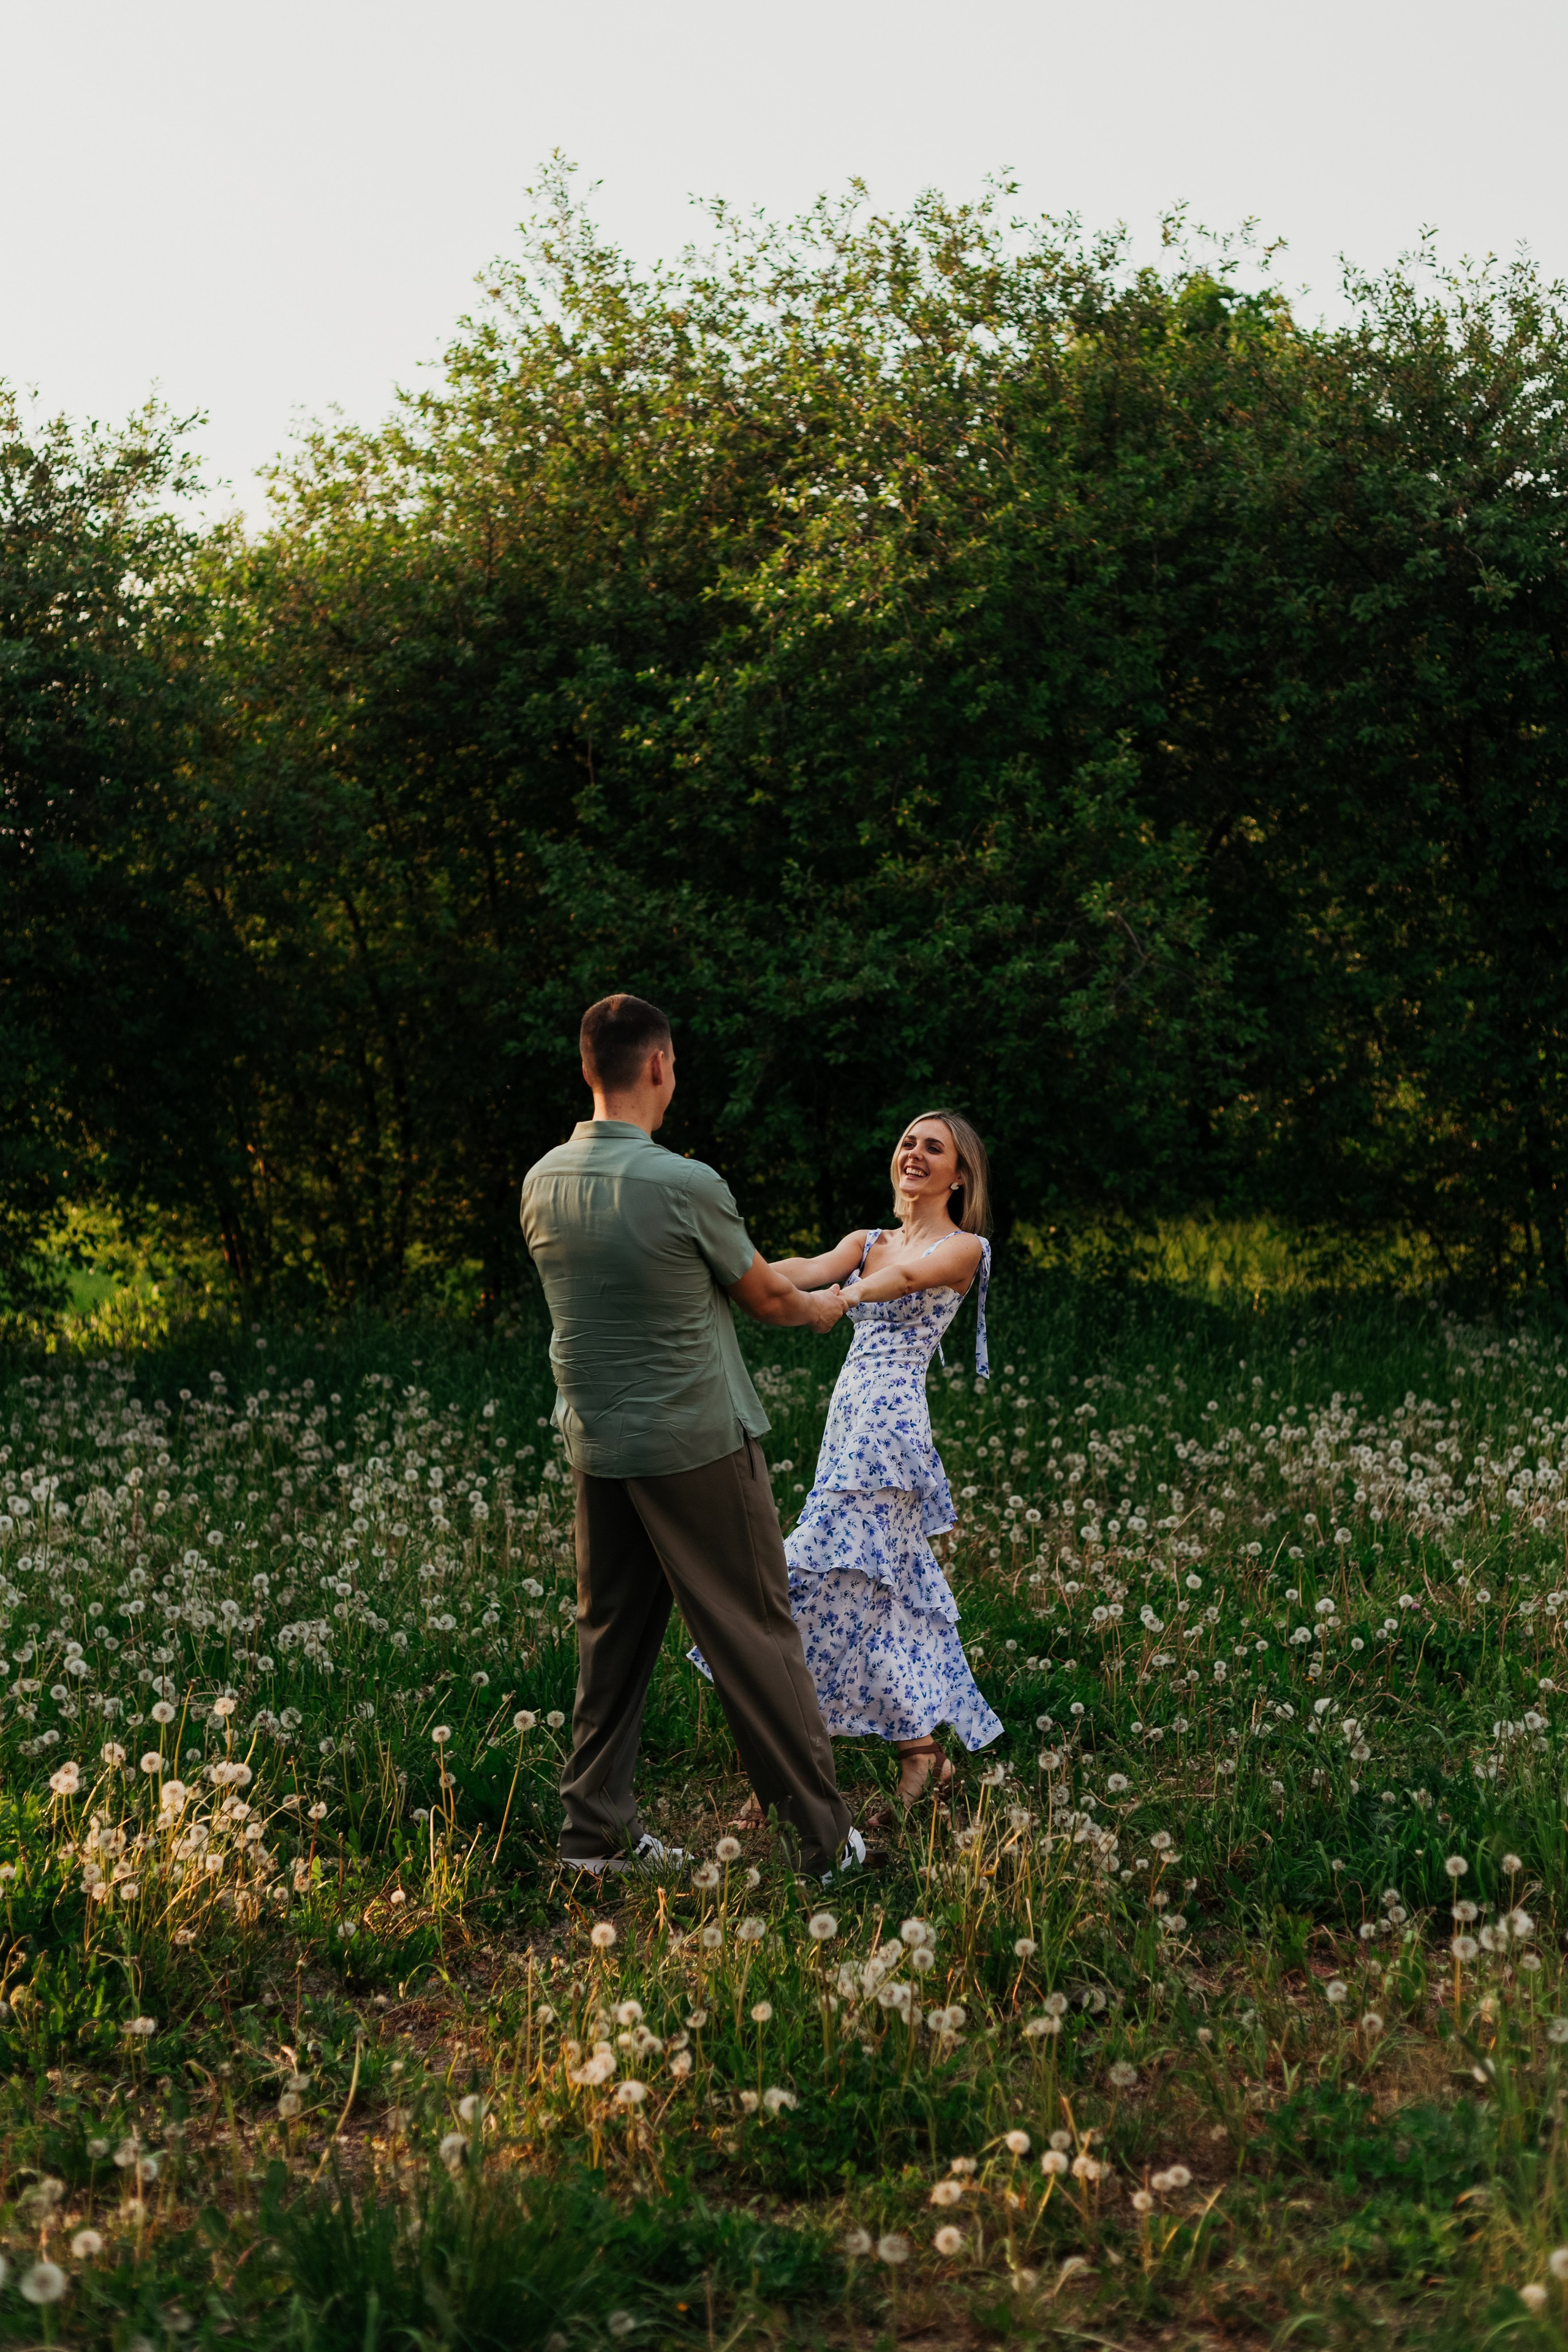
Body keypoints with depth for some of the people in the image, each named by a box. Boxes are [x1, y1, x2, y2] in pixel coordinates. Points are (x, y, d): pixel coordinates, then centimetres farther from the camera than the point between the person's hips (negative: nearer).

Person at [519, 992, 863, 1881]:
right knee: (757, 1635, 2)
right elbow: (766, 1294, -2)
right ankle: (823, 1834, 10)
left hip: (597, 1443, 6)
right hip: (698, 1441, -6)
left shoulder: (543, 1183, 1)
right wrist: (820, 1305, 18)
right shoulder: (687, 1185, -17)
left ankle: (597, 1828, 18)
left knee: (612, 1637, 14)